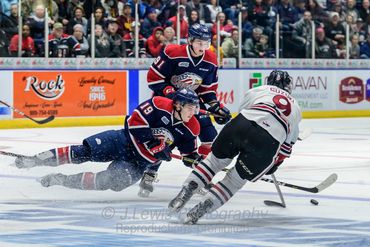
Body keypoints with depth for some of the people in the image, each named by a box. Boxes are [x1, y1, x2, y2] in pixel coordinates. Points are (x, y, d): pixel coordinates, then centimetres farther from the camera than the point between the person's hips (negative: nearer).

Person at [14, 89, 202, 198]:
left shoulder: (191, 130, -5)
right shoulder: (160, 105, -16)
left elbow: (189, 155, 7)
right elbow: (135, 122, -18)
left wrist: (196, 159, -14)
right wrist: (154, 143, -23)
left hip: (139, 163, 2)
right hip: (122, 141, -2)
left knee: (109, 181, -23)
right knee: (84, 151, -19)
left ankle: (60, 180, -10)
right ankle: (34, 160, -9)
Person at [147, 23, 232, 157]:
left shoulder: (211, 60, -6)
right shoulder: (172, 53, -22)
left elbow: (208, 87, 6)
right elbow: (153, 77, -18)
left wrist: (215, 105, -7)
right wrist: (169, 93, -26)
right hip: (165, 96, -4)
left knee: (209, 134, -1)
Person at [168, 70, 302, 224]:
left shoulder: (259, 90, 30)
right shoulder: (295, 107, 36)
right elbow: (288, 144, 35)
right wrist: (275, 163, 48)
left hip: (241, 125, 0)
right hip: (269, 142, 0)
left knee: (216, 159, 23)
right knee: (236, 179, 13)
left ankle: (185, 193, 10)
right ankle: (200, 210, -1)